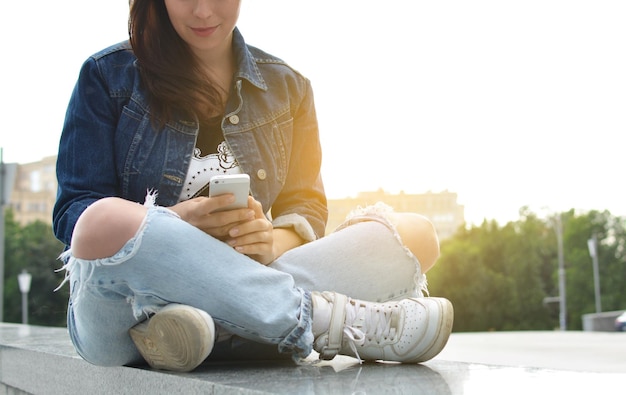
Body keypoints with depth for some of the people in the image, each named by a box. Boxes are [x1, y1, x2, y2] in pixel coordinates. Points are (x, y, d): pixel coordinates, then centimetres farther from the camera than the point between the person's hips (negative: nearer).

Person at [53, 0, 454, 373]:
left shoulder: (287, 87, 13)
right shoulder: (108, 75, 5)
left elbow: (307, 206, 11)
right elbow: (73, 214, -1)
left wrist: (271, 243, -14)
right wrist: (176, 221, -20)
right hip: (126, 306, -3)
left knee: (415, 234, -13)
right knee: (107, 223, -38)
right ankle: (318, 316, -28)